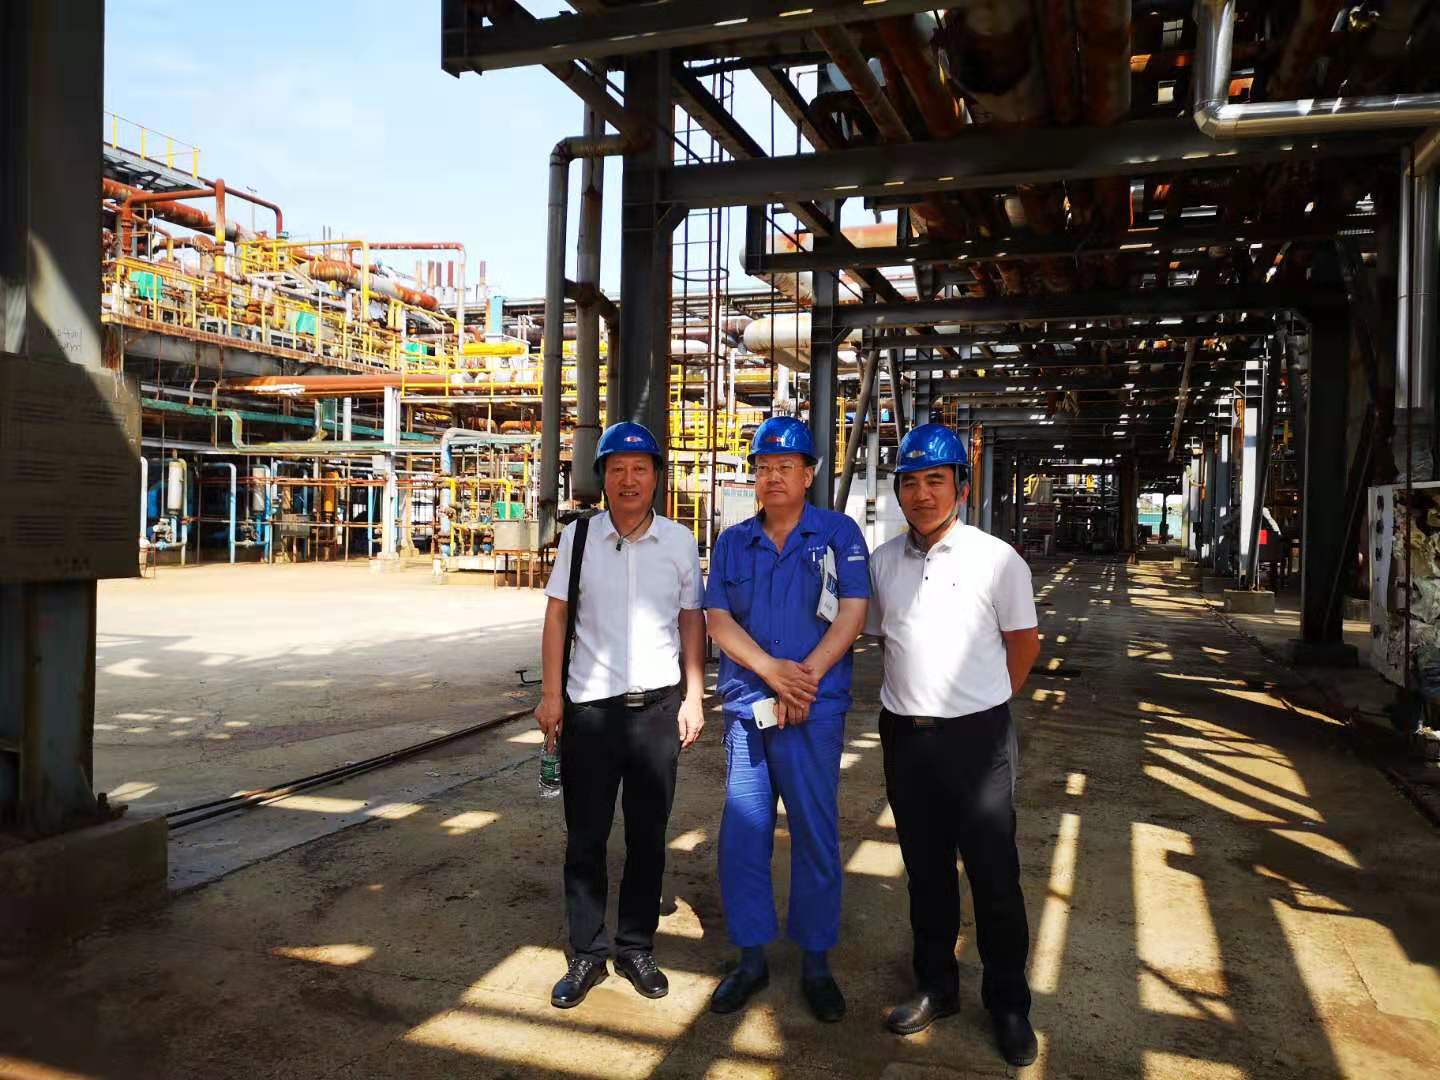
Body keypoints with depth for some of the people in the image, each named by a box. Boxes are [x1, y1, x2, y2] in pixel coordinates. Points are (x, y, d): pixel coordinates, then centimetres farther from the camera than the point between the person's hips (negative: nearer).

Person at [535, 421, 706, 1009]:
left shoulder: (679, 541, 2)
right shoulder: (579, 536, 0)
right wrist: (551, 693, -3)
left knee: (648, 837, 11)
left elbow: (692, 621, 6)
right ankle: (587, 953, 22)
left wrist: (694, 696, 1)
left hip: (657, 706, 1)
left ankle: (637, 948, 26)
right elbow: (557, 615, 2)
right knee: (585, 838, 8)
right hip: (589, 706, 0)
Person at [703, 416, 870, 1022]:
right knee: (742, 833, 7)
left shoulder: (839, 534, 2)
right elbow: (718, 618, 2)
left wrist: (806, 676, -15)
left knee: (815, 834, 4)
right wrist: (772, 670, -13)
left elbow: (852, 613, -5)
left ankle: (816, 961, 21)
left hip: (815, 708, -3)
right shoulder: (732, 542, 10)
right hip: (745, 705, 3)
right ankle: (751, 958, 22)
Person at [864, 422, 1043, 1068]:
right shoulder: (882, 561, 4)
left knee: (994, 875, 5)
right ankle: (936, 987, 33)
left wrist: (983, 704, 5)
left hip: (976, 736, -3)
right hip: (904, 735, 4)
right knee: (925, 869, 16)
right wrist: (912, 697, 10)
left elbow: (1024, 643, 2)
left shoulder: (997, 559, -7)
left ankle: (1008, 1003, 24)